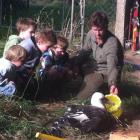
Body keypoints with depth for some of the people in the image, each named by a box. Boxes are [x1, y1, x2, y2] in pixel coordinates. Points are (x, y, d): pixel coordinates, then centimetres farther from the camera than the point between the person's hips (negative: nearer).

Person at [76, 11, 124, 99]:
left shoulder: (112, 42, -31)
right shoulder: (91, 34, -13)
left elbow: (112, 66, -42)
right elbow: (85, 51, 6)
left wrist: (113, 84, -59)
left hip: (103, 72, -7)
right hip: (92, 66, 7)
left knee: (81, 97, -17)